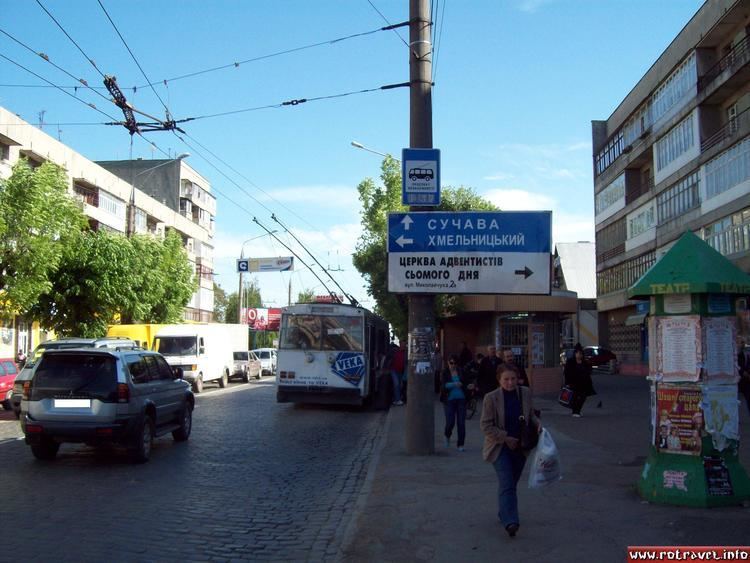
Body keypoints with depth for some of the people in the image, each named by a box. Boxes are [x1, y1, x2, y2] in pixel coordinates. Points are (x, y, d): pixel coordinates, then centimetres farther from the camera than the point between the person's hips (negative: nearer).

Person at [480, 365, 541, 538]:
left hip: (520, 447, 5)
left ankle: (503, 514, 35)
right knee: (507, 484, -15)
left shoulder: (525, 393, 0)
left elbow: (531, 414, 17)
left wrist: (537, 423, -6)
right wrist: (506, 438, -17)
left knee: (511, 483, 17)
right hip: (500, 448, -5)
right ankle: (510, 522, -20)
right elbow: (486, 426, -12)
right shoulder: (491, 398, -13)